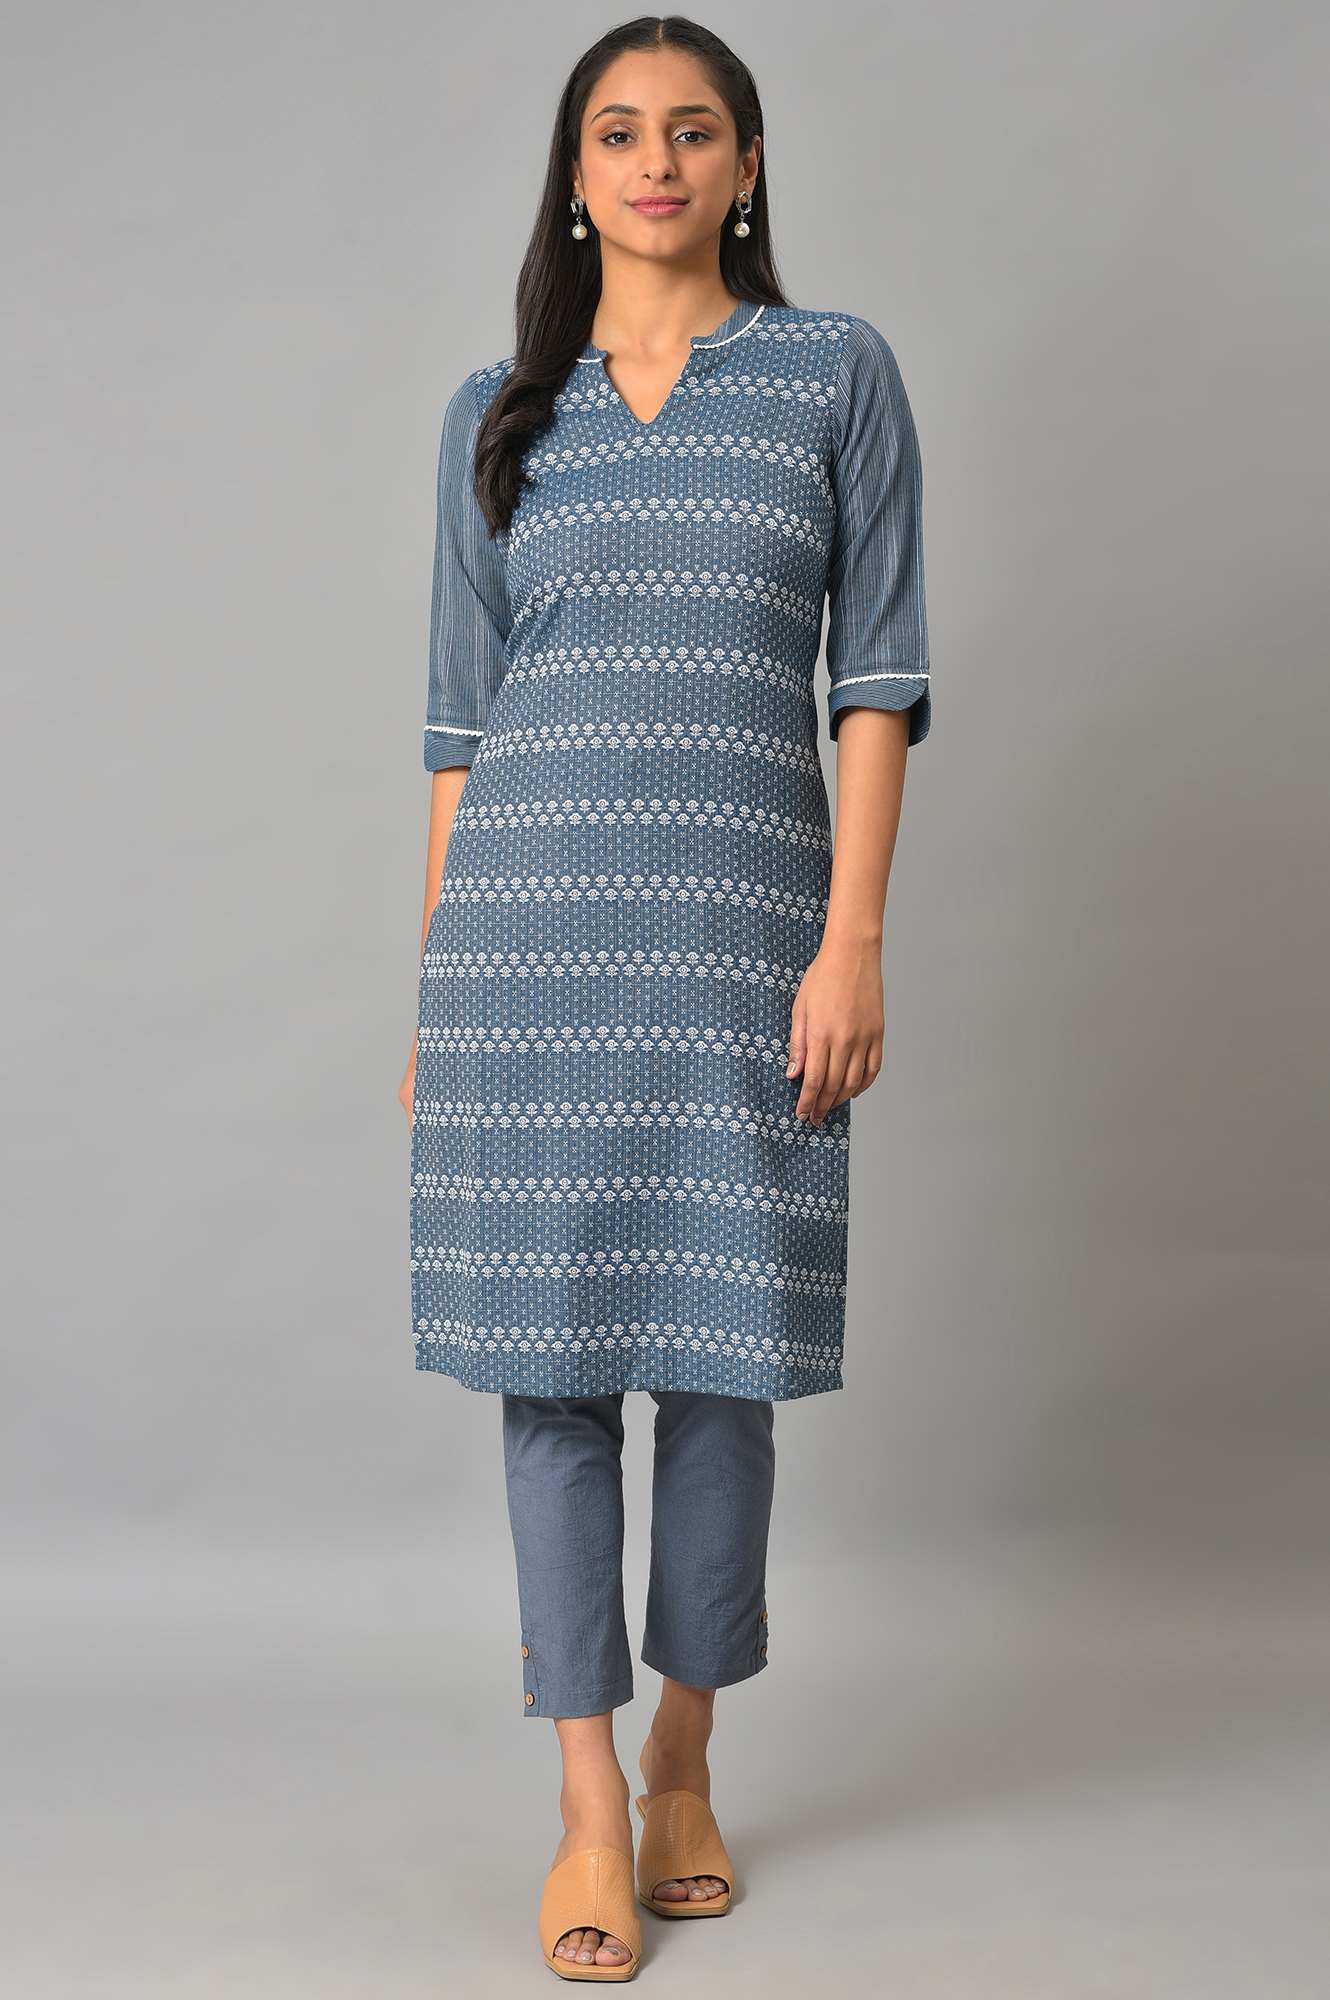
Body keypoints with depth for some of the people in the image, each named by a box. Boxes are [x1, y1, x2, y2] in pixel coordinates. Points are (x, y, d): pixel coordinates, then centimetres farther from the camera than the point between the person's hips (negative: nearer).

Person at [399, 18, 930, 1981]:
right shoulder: (498, 413, 12)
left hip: (743, 919, -1)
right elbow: (462, 714, 11)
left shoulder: (836, 371, 7)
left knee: (721, 1350, 4)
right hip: (535, 922, 2)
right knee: (550, 1352, 0)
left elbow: (877, 675, 1)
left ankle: (686, 1768, 23)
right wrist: (438, 985, 7)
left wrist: (852, 941, -8)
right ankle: (591, 1806, 10)